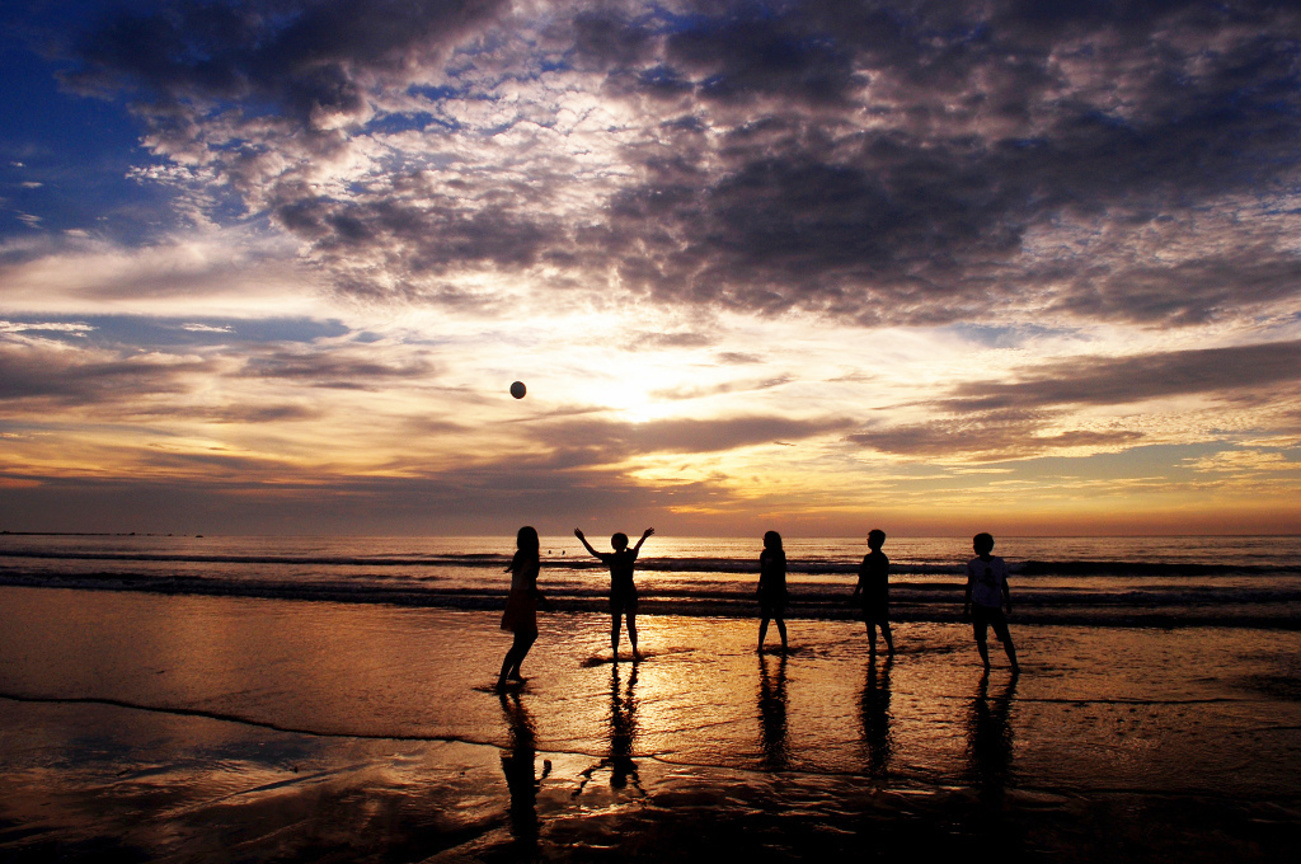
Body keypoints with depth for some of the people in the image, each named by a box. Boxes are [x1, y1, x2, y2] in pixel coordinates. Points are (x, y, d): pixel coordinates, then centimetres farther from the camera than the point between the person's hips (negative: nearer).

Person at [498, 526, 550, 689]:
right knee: (520, 643, -4)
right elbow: (531, 587, -19)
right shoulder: (531, 561, -18)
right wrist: (543, 601, -5)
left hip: (515, 598, 9)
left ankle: (514, 671, 29)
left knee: (531, 635, 23)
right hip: (524, 602, -9)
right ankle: (502, 680, -5)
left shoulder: (519, 556, 8)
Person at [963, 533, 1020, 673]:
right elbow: (969, 586, 10)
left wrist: (1008, 602, 9)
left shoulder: (1000, 562, 4)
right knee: (980, 638, 1)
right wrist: (966, 607, 10)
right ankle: (986, 666, 15)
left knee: (1005, 637, -5)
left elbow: (1004, 584, 13)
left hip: (995, 606, 0)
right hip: (978, 606, 1)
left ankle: (1015, 665, 6)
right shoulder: (973, 564, 4)